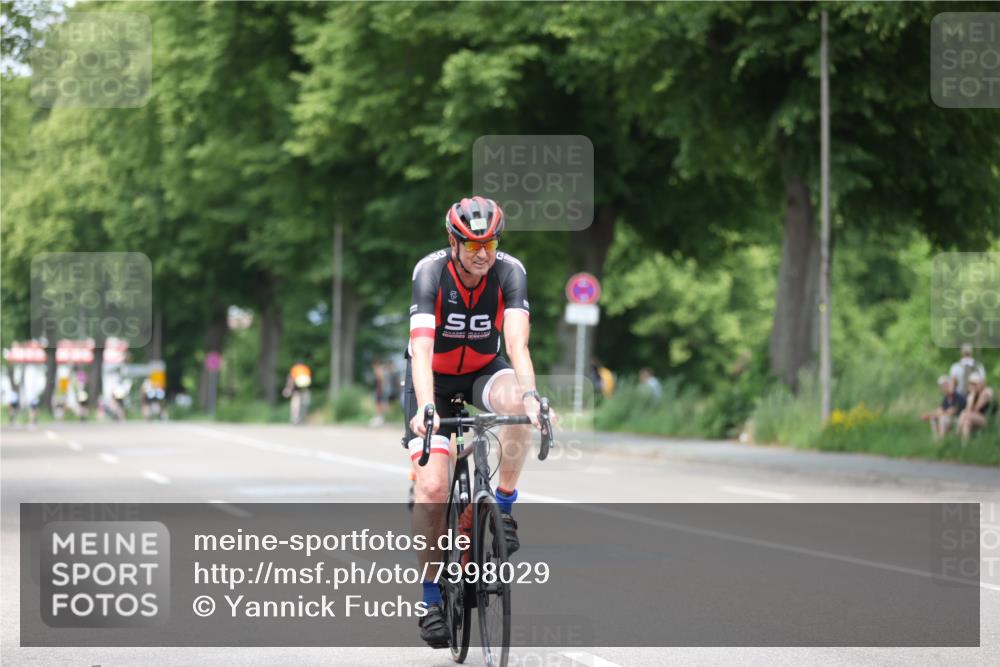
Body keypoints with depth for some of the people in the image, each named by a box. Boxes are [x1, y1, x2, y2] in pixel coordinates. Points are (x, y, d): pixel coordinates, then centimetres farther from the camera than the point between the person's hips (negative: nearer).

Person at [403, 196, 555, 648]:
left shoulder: (510, 272, -22)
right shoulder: (430, 272, -26)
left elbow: (517, 344, -33)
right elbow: (422, 348, -36)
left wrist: (530, 395, -51)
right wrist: (426, 408, -52)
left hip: (484, 371, 1)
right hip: (434, 378, -1)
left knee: (517, 401, -35)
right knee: (432, 487, -15)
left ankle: (504, 505, -16)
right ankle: (431, 593, 1)